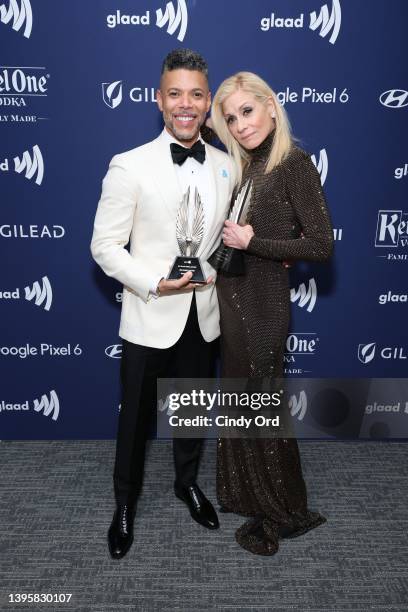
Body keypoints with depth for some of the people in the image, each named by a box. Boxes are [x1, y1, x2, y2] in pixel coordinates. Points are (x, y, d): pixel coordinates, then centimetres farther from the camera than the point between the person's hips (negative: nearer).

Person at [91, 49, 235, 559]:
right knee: (135, 417, 13)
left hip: (203, 316, 4)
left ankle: (188, 483, 48)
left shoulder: (226, 167, 2)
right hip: (150, 318, -3)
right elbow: (104, 245, -10)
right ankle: (125, 505, 37)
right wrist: (155, 284, -21)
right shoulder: (129, 166, -11)